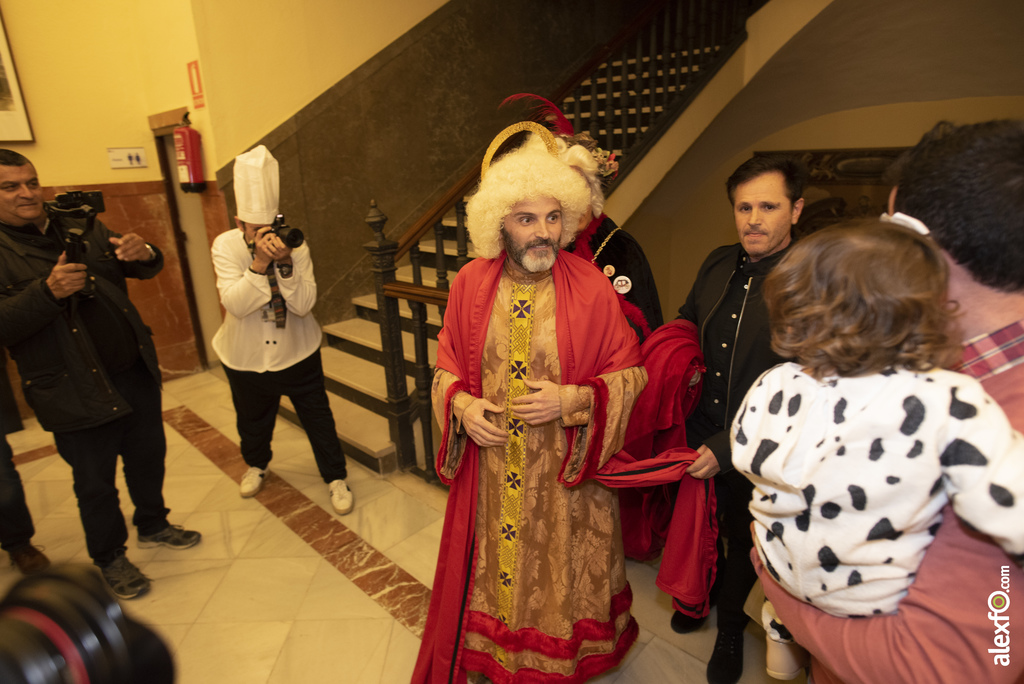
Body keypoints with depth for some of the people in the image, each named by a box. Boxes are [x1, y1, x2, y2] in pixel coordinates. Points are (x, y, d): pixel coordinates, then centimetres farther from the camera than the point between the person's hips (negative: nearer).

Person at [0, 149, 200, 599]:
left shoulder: (81, 228, 6)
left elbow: (145, 270, 6)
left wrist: (143, 254, -17)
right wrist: (48, 290, -31)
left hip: (135, 372, 5)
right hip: (76, 392, -4)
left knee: (148, 456, 20)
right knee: (96, 484, 10)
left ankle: (152, 524, 43)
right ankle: (109, 559, 32)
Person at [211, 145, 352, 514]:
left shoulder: (295, 244, -13)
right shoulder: (225, 245, -14)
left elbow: (304, 304, -20)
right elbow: (235, 305, -25)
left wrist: (285, 263, -33)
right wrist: (260, 262, -35)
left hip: (298, 353, -1)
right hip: (246, 358, 1)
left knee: (318, 418, 7)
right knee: (253, 419, 22)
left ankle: (336, 477, 25)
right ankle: (256, 464, 51)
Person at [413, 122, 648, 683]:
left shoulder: (592, 289, -12)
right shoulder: (470, 284, -4)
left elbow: (629, 374, -6)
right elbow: (447, 365, 6)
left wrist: (573, 399, -21)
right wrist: (461, 405, -13)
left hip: (565, 475, -2)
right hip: (489, 472, 2)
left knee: (559, 572, 18)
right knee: (491, 569, 21)